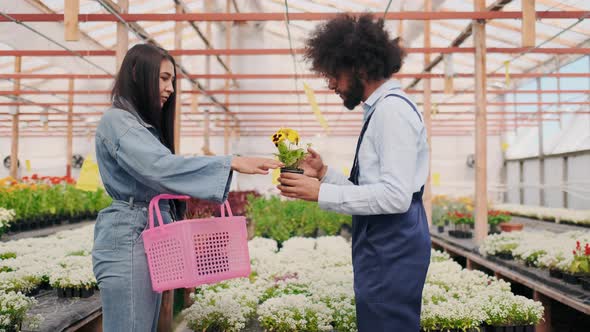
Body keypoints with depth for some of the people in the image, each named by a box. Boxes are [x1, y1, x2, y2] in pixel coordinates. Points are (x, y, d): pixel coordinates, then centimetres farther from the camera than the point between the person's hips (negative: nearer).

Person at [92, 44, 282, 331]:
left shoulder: (143, 124, 19)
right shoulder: (117, 121, -11)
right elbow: (161, 166, -27)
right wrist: (232, 163, -30)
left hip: (149, 235, 9)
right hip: (128, 240, -9)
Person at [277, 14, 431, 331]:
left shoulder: (392, 109, -15)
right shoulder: (381, 109, 15)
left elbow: (395, 196, -23)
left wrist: (321, 192, -19)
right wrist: (325, 173, 7)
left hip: (391, 248, -10)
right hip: (383, 245, 10)